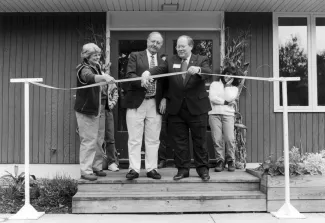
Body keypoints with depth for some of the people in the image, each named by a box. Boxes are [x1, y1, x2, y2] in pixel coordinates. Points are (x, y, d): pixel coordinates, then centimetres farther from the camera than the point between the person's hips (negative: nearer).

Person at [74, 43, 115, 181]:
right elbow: (90, 78, -40)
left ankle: (97, 167, 23)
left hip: (98, 109, 8)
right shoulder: (84, 69, -14)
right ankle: (86, 171, 1)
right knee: (89, 141, -6)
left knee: (99, 140, 12)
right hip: (86, 111, -8)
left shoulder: (97, 67, 13)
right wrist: (104, 77, -55)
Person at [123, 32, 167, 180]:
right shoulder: (135, 56, 6)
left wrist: (164, 99, -2)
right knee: (134, 139, 0)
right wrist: (142, 80, -24)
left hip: (155, 104, 3)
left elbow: (166, 84, 14)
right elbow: (129, 75, -7)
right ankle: (134, 169, 6)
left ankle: (151, 169, 13)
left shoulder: (163, 62, 14)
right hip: (136, 102, -3)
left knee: (153, 139, 6)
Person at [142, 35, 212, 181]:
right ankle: (183, 169, 18)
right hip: (176, 108, 2)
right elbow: (159, 69, -9)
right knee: (179, 141, 7)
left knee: (200, 140, 6)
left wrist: (198, 69, -38)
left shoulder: (201, 60, 4)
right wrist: (147, 73, -30)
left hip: (197, 107, -2)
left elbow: (208, 72, -15)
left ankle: (202, 168, 17)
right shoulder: (171, 61, 8)